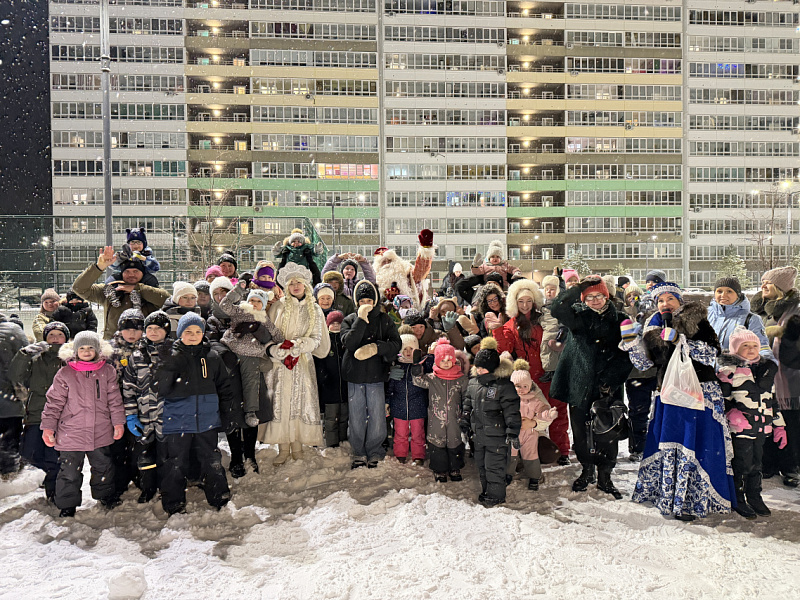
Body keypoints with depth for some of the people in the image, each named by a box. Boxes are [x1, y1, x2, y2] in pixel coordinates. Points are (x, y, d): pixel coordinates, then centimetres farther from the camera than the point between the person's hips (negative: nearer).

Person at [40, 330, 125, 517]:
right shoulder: (64, 374, -2)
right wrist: (48, 426, -8)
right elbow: (54, 402, -2)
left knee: (104, 466, 16)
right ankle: (67, 505, 23)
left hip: (101, 432, 2)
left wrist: (118, 422, 1)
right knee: (69, 471, 5)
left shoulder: (107, 371, 3)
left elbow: (114, 399, 5)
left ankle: (105, 495, 37)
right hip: (70, 433, -2)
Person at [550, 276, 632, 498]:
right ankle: (586, 470, 30)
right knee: (580, 432, 10)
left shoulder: (619, 321, 3)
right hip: (580, 385, 1)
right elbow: (557, 309, -17)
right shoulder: (578, 317, 3)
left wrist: (612, 381, -11)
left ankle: (605, 475, 21)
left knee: (608, 433, 3)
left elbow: (626, 355, 1)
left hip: (608, 389, 0)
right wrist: (579, 287, -21)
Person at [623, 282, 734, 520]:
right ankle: (668, 494, 25)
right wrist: (630, 339, -4)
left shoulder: (697, 322, -1)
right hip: (669, 394, 5)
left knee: (694, 448, -5)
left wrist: (679, 340, -21)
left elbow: (712, 354, -13)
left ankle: (693, 501, 7)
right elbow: (644, 364, 9)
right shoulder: (653, 328, 12)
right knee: (666, 445, 10)